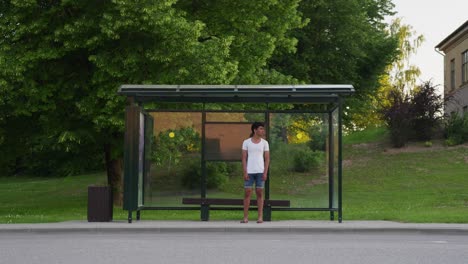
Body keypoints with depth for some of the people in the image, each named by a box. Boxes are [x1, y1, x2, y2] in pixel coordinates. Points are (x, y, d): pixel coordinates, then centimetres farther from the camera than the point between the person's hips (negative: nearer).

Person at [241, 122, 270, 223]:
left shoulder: (265, 143, 4)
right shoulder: (246, 142, 3)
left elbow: (267, 159, 3)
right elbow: (244, 158, 1)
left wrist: (265, 172, -6)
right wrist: (245, 172, -7)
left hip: (260, 171, 0)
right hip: (249, 172, 0)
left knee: (259, 193, 1)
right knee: (247, 193, -1)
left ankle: (260, 217, 5)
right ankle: (245, 217, 5)